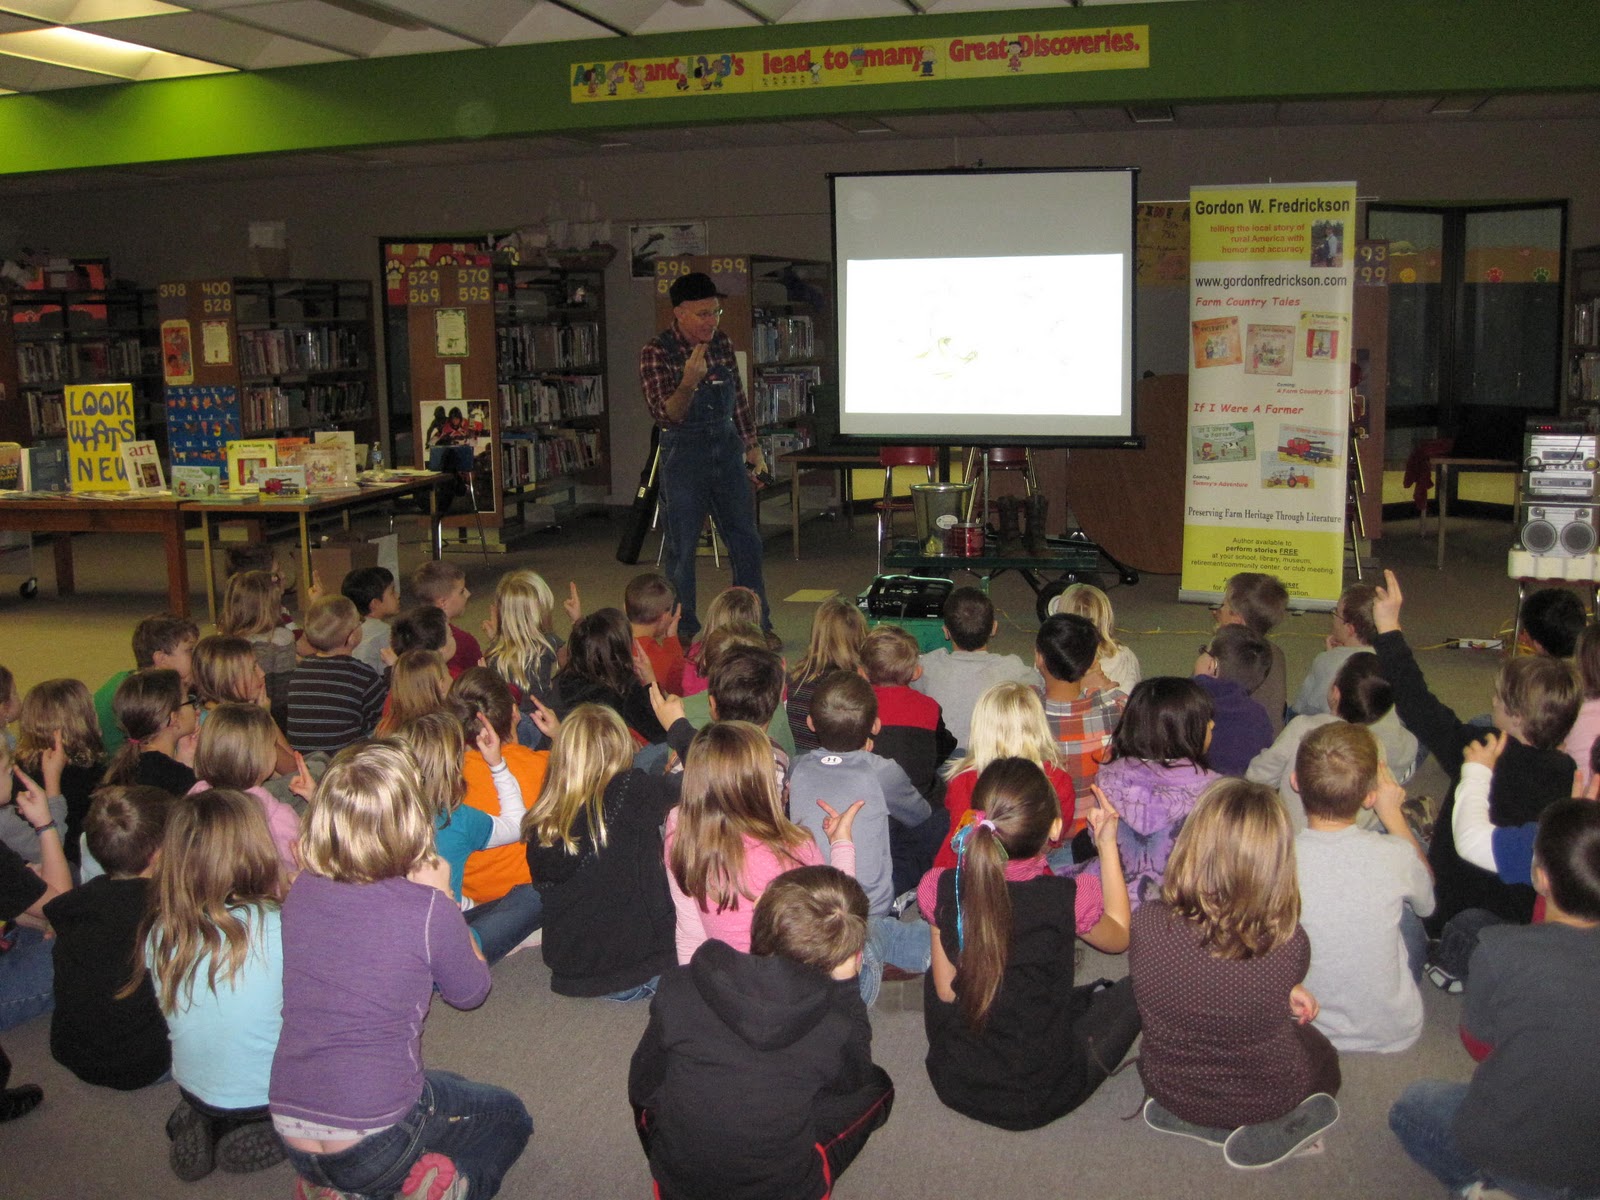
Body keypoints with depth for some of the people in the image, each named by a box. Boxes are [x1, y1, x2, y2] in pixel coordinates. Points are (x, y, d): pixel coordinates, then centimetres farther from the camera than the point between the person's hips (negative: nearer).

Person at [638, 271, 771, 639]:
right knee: (682, 547, 1)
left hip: (726, 447, 5)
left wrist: (752, 445, 18)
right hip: (684, 453, -5)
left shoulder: (722, 343, 5)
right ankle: (683, 633, 13)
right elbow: (665, 415, -19)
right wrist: (689, 382, -35)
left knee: (746, 540, 9)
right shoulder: (656, 353, -12)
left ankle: (758, 626, 21)